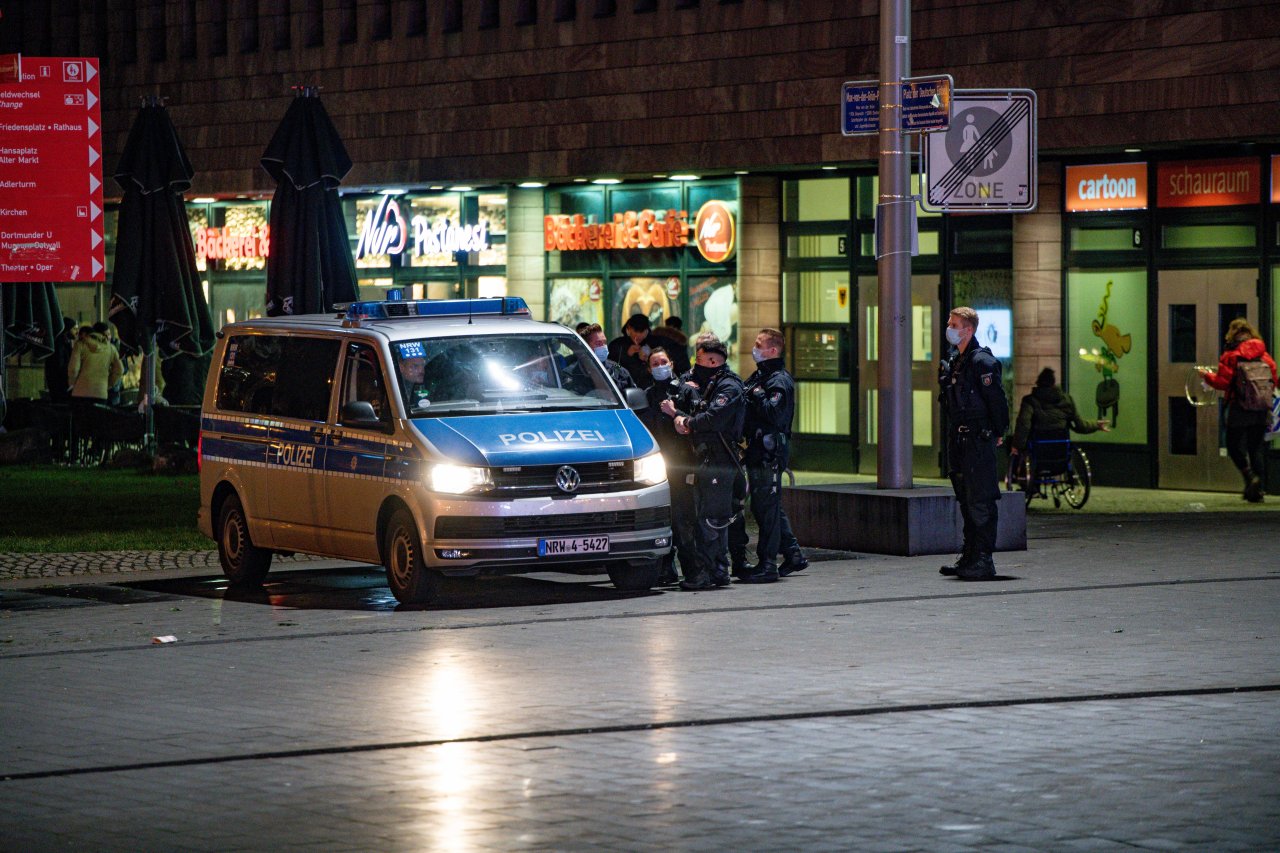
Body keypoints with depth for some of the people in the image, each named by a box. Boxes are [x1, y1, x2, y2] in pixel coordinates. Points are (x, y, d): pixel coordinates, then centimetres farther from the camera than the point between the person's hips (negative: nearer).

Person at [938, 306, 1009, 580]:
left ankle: (983, 561, -7)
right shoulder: (952, 361, 14)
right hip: (958, 439, 9)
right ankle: (969, 556, 19)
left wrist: (998, 433, -8)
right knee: (965, 499, 13)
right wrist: (955, 433, 18)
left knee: (981, 501, -8)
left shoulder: (983, 362, -13)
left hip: (979, 440, -9)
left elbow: (997, 400, -14)